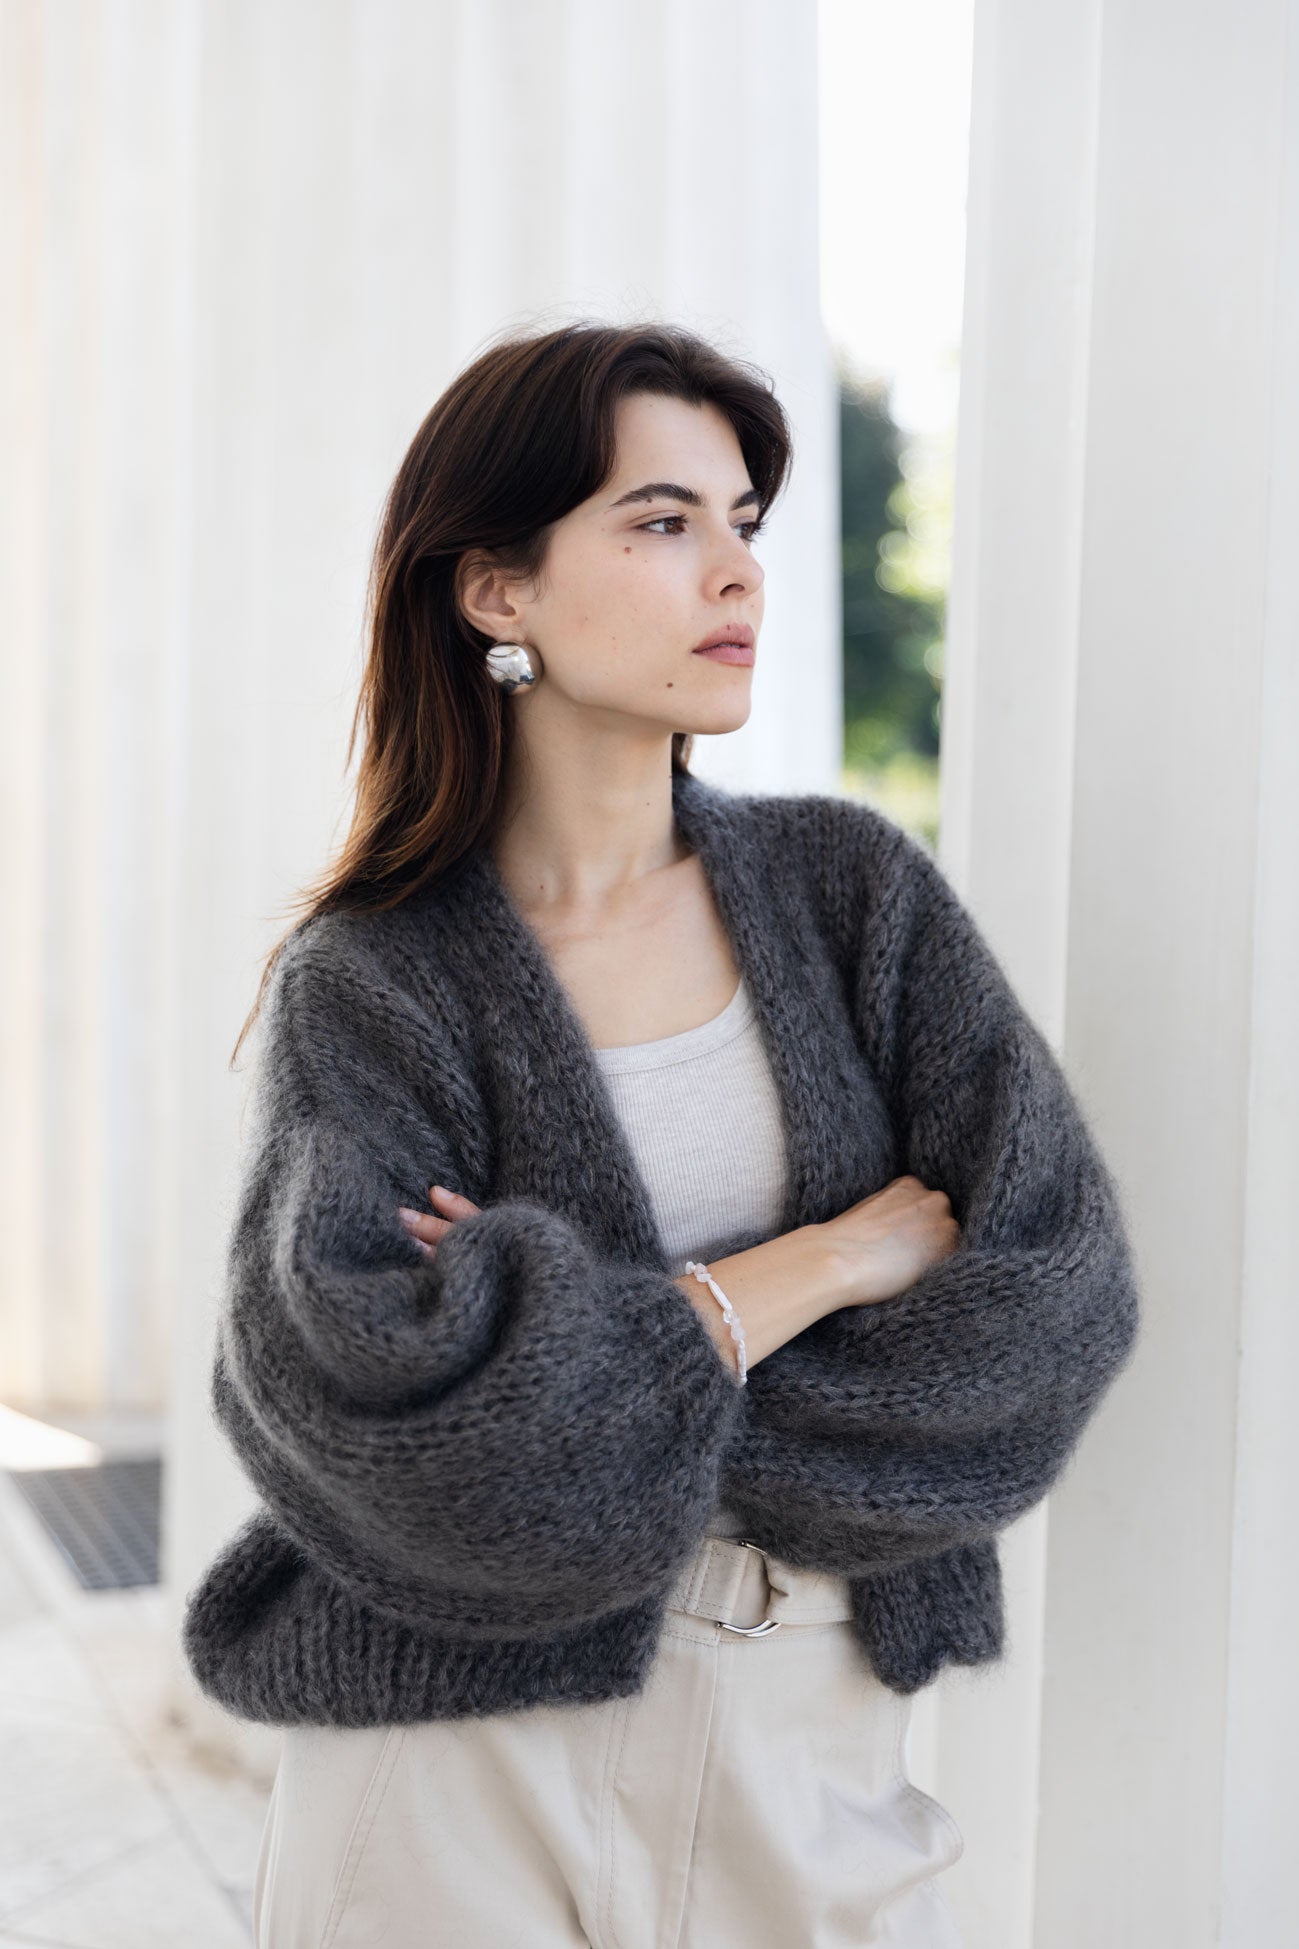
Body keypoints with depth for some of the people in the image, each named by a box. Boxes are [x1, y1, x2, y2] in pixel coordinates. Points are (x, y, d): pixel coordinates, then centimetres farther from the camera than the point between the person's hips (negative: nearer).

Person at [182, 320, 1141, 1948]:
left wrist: (586, 1357, -17)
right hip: (472, 1754, -2)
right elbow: (365, 1396, -22)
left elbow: (1059, 1296, -9)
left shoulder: (850, 887, -1)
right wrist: (817, 1266, -16)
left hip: (817, 1746, 2)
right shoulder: (372, 983, -8)